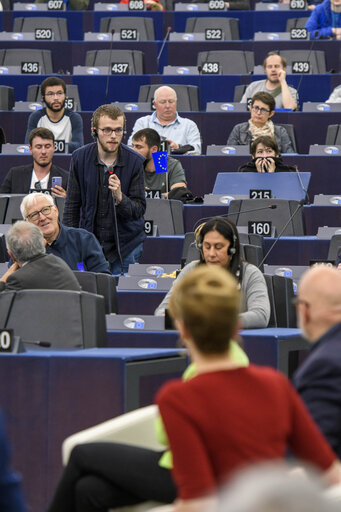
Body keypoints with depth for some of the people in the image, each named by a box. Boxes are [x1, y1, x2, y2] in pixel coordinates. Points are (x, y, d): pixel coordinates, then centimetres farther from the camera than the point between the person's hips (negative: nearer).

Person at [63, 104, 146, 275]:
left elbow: (139, 210, -8)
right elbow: (72, 206, 3)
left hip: (126, 246, -1)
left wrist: (120, 198, -27)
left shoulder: (134, 161, -9)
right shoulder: (80, 157, -4)